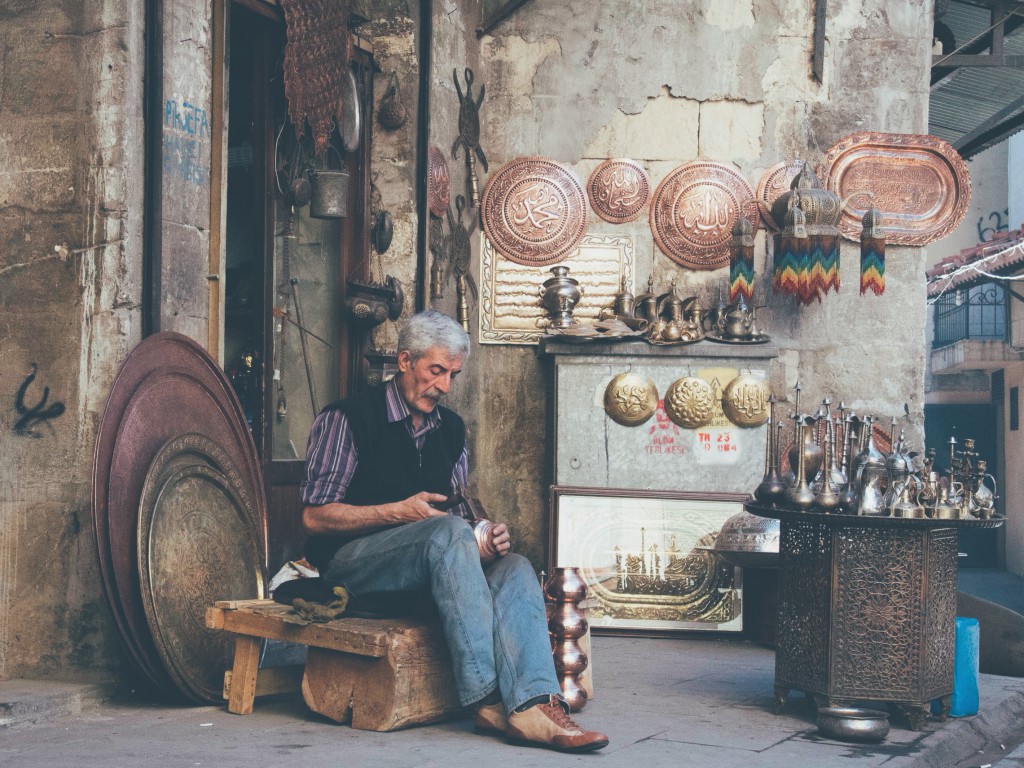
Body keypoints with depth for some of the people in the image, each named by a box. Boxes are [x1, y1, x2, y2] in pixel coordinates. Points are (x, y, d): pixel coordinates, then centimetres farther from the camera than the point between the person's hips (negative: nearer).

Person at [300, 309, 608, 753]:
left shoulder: (450, 428, 15)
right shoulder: (346, 419, -4)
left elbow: (460, 512, 19)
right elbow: (315, 516, -8)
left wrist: (486, 538, -5)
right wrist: (400, 511, -18)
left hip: (428, 563, 6)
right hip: (351, 561, -6)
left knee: (514, 568, -23)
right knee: (449, 532, -35)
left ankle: (532, 705, -45)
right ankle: (488, 700, -39)